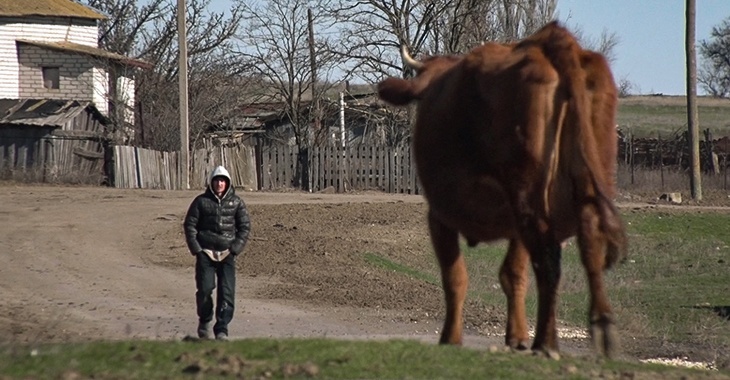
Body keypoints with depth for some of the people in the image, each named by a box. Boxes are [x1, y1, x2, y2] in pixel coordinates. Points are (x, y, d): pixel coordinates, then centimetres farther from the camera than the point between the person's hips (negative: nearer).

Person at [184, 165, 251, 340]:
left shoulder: (236, 202, 6)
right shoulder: (201, 201, 4)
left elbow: (245, 226, 8)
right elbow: (190, 224, 6)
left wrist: (235, 248, -3)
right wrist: (195, 249, -4)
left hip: (227, 253, 1)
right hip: (205, 252, -1)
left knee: (227, 292, -8)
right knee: (205, 288, -7)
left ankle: (222, 329, -4)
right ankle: (204, 323, 18)